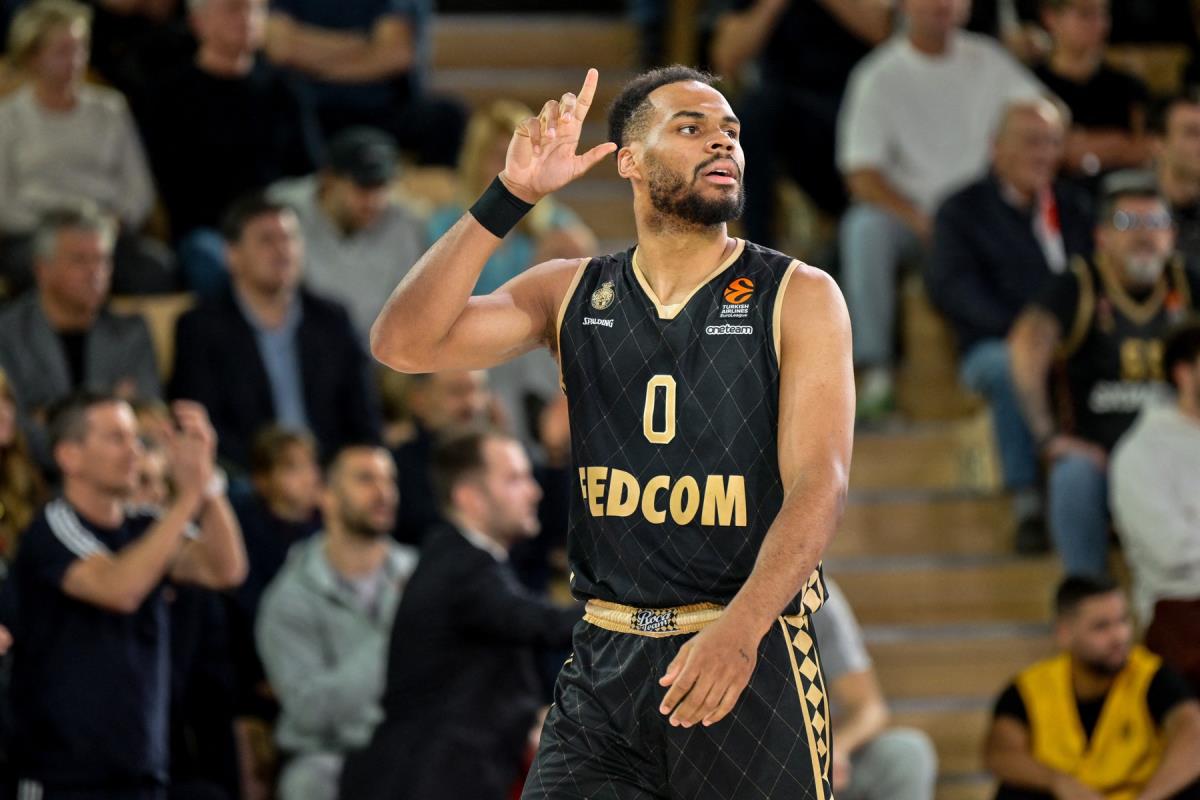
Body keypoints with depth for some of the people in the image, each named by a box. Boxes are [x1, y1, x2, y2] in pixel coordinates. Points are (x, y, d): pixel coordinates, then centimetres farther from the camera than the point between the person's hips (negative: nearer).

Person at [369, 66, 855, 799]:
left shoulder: (798, 297, -3)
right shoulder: (572, 293, 7)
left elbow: (817, 483, -13)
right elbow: (404, 345, -4)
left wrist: (740, 630, -29)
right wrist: (509, 199, -12)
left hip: (752, 658, -2)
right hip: (605, 657, 3)